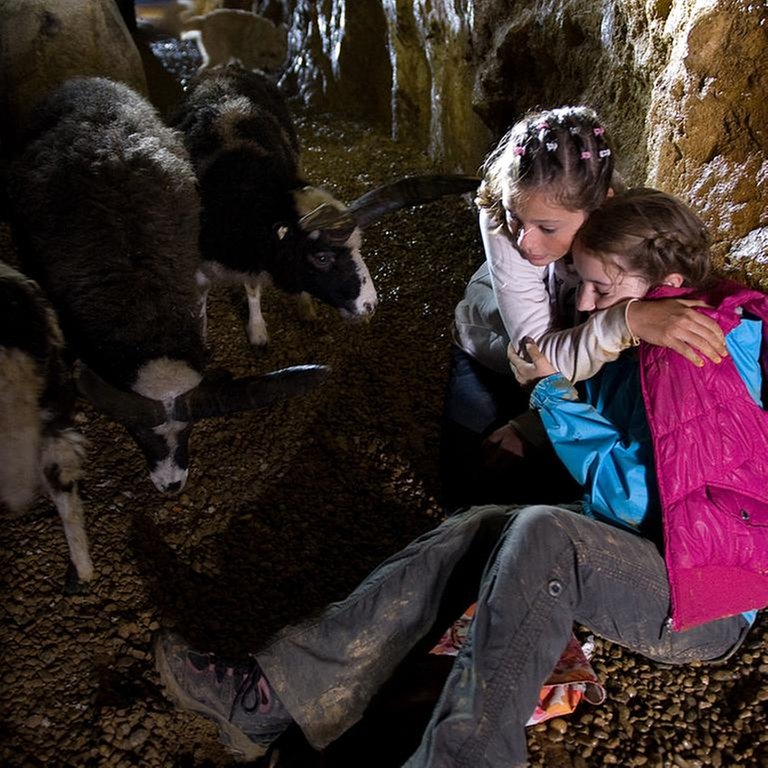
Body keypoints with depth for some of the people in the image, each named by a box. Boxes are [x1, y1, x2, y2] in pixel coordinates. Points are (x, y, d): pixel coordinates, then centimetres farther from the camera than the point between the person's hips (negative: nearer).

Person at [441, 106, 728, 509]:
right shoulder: (500, 219, -34)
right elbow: (542, 354, -37)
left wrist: (531, 427, -20)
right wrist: (627, 320, -54)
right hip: (489, 358, 0)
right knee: (468, 500, -2)